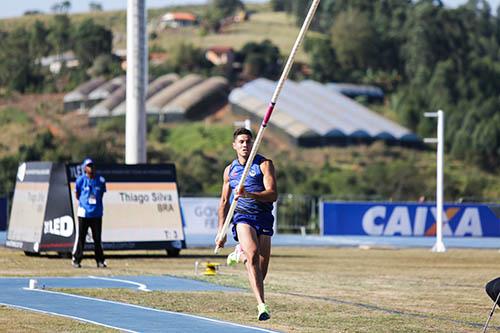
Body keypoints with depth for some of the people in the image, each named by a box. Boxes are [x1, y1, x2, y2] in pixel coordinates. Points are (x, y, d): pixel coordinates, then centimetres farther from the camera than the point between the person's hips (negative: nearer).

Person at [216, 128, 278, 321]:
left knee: (261, 269, 1)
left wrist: (249, 194, -25)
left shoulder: (264, 165, 1)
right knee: (253, 254, -27)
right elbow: (224, 202, 21)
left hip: (263, 218, 0)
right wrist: (221, 232, 17)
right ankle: (261, 304, -36)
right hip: (242, 216, 0)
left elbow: (273, 195, -11)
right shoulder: (230, 170, 12)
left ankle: (240, 254, 38)